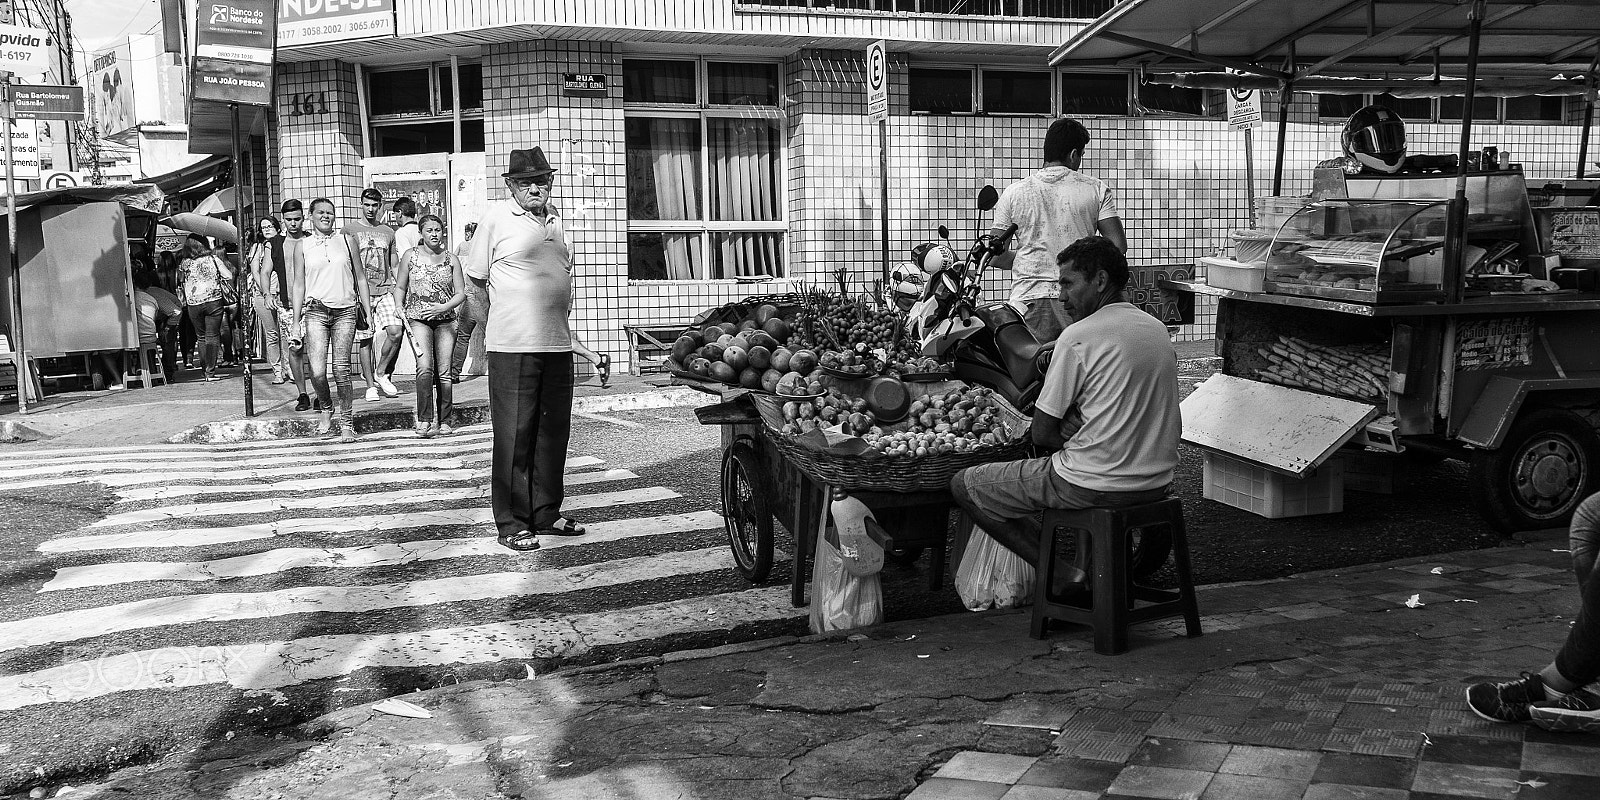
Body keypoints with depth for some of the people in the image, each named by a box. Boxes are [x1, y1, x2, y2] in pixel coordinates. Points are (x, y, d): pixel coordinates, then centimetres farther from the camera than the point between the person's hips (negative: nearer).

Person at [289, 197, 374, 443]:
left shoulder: (347, 240, 10)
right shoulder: (301, 246, 9)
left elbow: (360, 278, 13)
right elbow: (298, 285, 9)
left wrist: (368, 313, 9)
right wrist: (296, 322, 5)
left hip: (345, 311, 0)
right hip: (316, 311, 0)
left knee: (341, 369, -3)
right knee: (317, 372, -10)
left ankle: (346, 421, 10)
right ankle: (327, 409, 18)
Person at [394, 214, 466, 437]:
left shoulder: (451, 259, 7)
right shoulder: (410, 256, 6)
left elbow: (460, 293, 5)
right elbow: (400, 287, 14)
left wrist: (444, 307, -11)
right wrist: (399, 310, -3)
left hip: (445, 320, 1)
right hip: (417, 319, -1)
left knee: (444, 372, -2)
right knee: (425, 368, -17)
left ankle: (443, 421, 8)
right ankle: (424, 420, -17)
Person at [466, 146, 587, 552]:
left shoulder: (554, 220, 14)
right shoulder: (497, 217, -3)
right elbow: (476, 276, 3)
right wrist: (505, 312, 11)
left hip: (557, 343, 6)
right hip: (512, 346, -6)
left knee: (553, 431, 11)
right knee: (513, 434, -2)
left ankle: (546, 513, 22)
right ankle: (512, 523, 6)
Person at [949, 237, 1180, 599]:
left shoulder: (1079, 336, -15)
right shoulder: (1157, 328, 9)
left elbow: (1041, 434, -12)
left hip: (1097, 487, -8)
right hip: (1156, 482, 8)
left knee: (964, 485, 5)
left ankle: (1062, 575, 3)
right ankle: (1093, 573, 26)